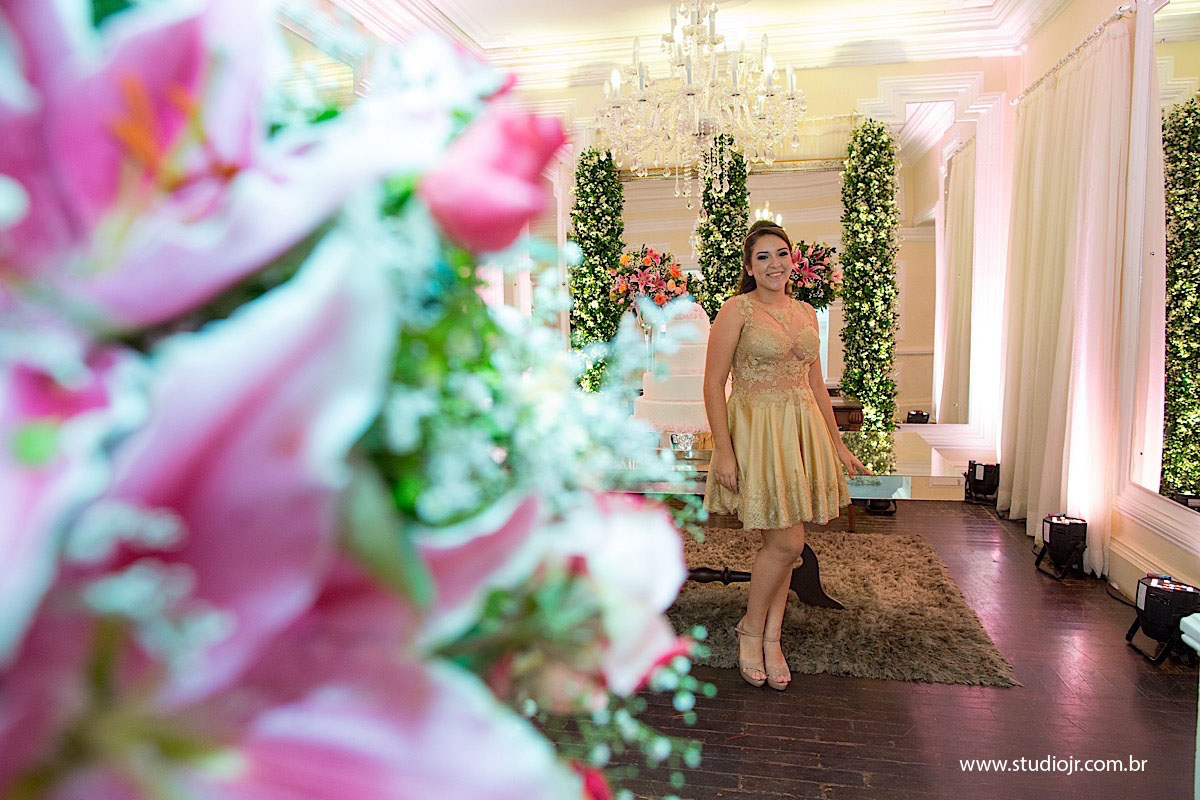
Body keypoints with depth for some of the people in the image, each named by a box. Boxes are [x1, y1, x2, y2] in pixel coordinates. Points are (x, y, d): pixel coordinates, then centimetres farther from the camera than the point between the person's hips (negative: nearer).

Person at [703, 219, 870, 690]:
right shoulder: (737, 310, -7)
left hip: (803, 430, 6)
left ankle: (771, 638, 22)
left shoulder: (806, 313, 12)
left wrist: (838, 445, 17)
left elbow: (816, 384, 18)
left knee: (784, 545, 8)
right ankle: (751, 627, 16)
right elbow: (713, 384, -10)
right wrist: (723, 451, -16)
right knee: (787, 542, -7)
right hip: (756, 432, -6)